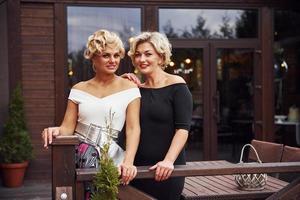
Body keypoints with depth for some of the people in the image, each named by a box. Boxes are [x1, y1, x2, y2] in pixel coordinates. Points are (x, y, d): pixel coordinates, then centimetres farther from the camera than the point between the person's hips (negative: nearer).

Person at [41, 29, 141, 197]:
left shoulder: (129, 89, 2)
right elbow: (68, 127, 6)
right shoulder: (79, 89, 10)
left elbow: (133, 129, -7)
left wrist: (128, 162, -22)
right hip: (80, 154, 4)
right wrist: (56, 131, -18)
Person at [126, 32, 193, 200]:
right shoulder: (136, 88, 10)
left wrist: (169, 160, -25)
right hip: (138, 167, 4)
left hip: (166, 170, -4)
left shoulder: (176, 85, -4)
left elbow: (183, 129, -12)